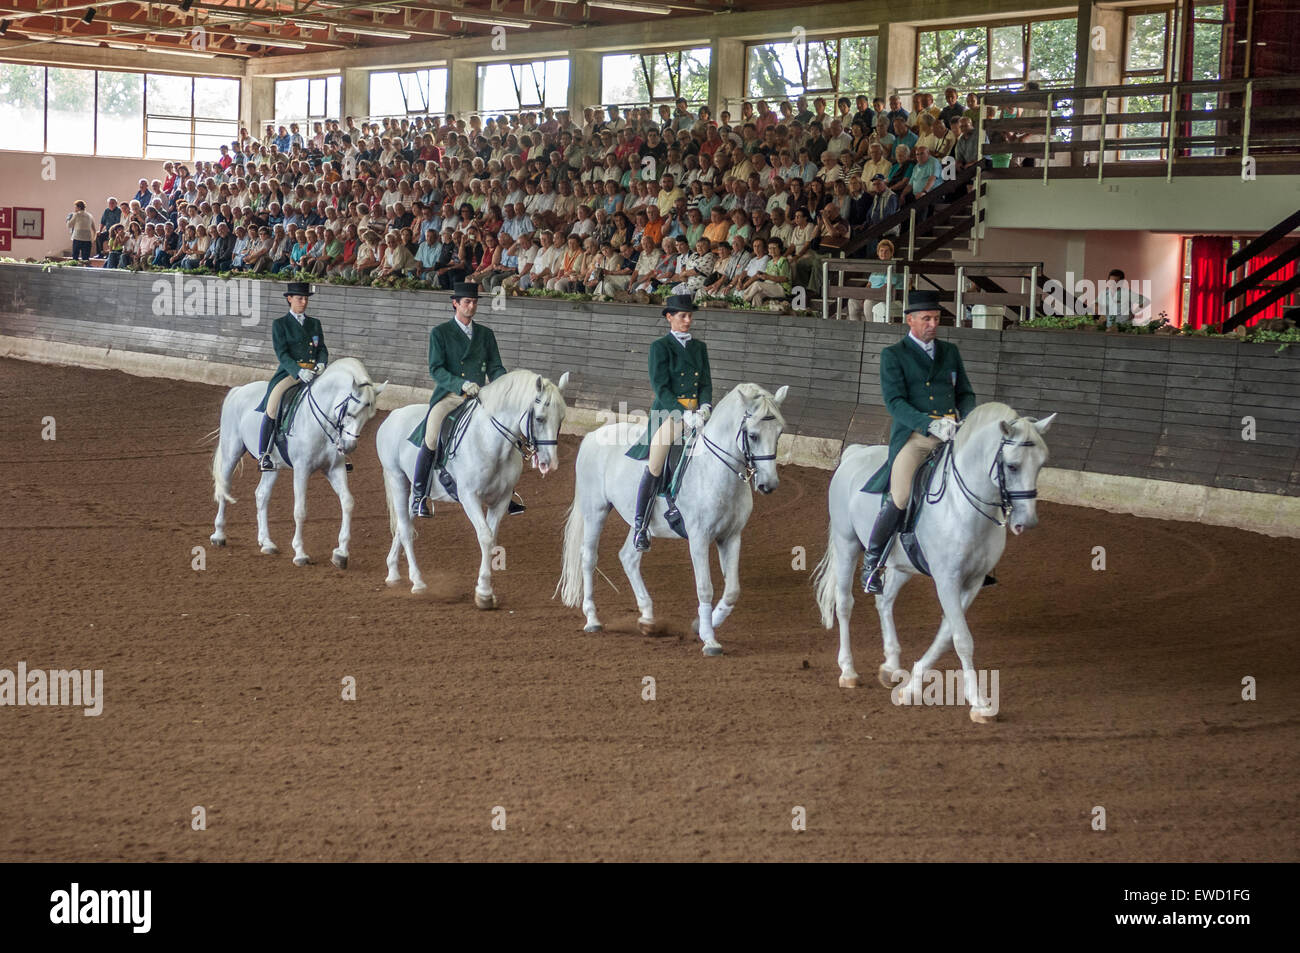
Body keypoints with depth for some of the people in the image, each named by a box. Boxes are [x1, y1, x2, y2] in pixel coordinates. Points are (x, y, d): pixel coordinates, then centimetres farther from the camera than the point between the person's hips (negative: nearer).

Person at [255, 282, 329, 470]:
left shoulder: (315, 324, 19)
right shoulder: (279, 324, 6)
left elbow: (323, 349, 15)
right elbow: (282, 353, -5)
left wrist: (321, 363, -9)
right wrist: (299, 371, -21)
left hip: (313, 373, 4)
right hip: (289, 372, -4)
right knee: (274, 401, -29)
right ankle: (263, 455, -24)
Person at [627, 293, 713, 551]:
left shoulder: (699, 347, 16)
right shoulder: (660, 347, 0)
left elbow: (706, 383, 14)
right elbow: (660, 387, -8)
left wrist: (704, 408, -8)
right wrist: (684, 414, -18)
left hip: (696, 411, 5)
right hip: (668, 411, -5)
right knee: (654, 467, -11)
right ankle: (640, 526, -4)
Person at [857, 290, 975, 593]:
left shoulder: (951, 352, 19)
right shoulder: (893, 355, 5)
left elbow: (965, 394, 20)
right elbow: (895, 402, -7)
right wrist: (930, 424, -21)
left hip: (951, 434, 4)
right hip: (912, 435, -4)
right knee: (900, 498, -20)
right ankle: (872, 560, -1)